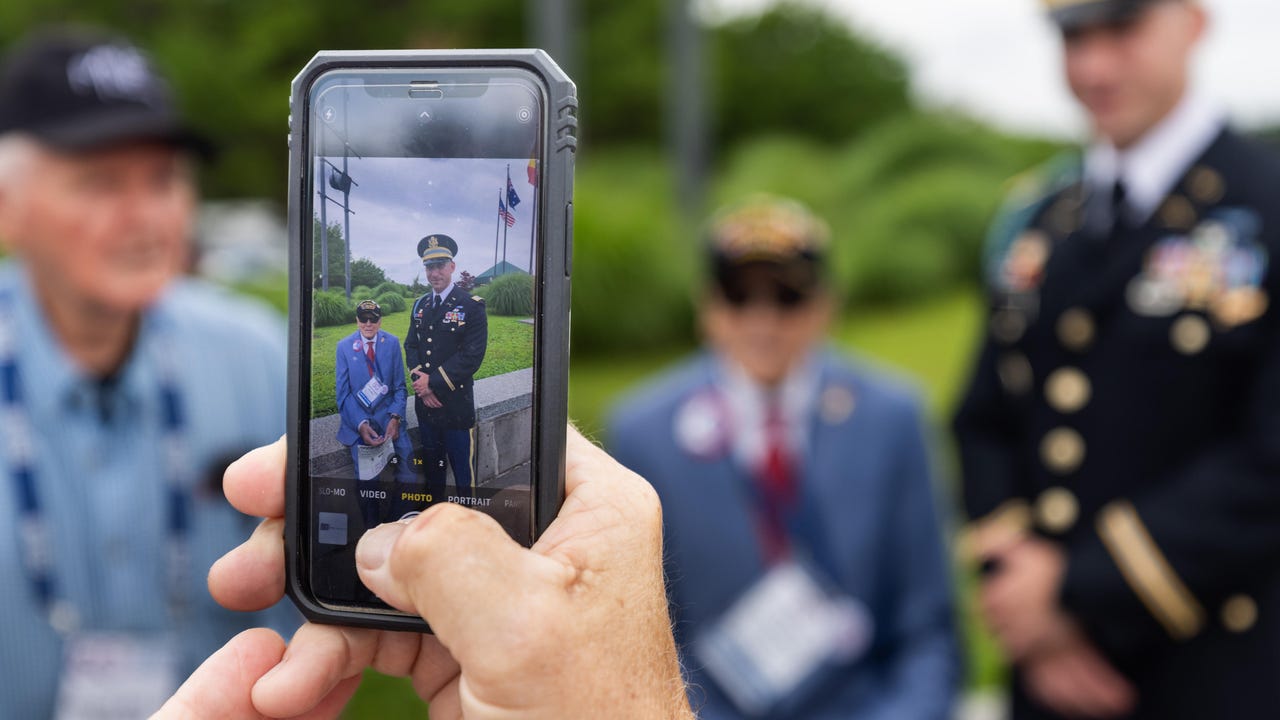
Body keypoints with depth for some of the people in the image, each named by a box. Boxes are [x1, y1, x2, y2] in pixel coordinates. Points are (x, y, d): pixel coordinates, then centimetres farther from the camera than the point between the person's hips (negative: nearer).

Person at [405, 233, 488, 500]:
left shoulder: (472, 306, -10)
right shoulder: (420, 305, 10)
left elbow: (472, 355, -16)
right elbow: (411, 346, 11)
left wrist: (434, 382, -17)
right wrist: (420, 382, -7)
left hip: (457, 405, -6)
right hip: (425, 403, 6)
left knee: (462, 468, 2)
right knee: (432, 465, 18)